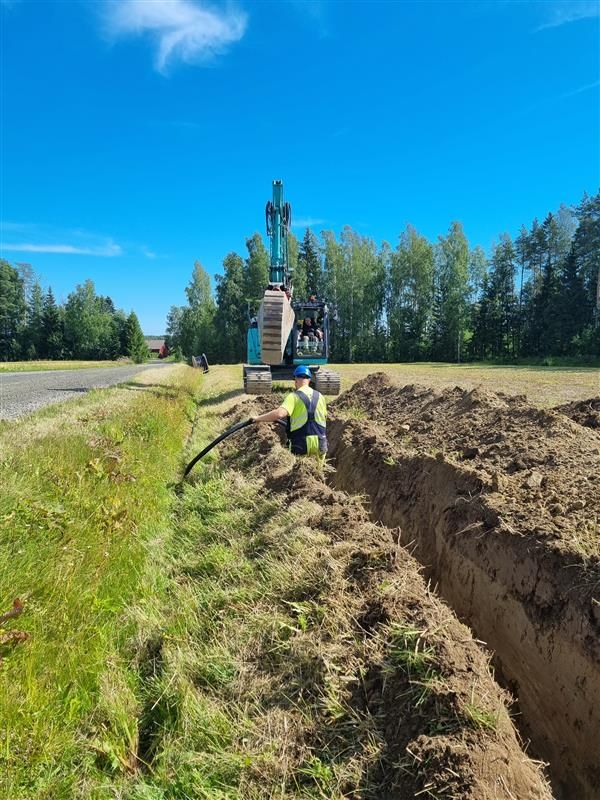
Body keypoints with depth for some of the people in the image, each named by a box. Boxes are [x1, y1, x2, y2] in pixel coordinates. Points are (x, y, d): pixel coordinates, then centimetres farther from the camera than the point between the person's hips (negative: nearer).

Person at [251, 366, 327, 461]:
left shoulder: (294, 396, -9)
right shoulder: (320, 396, 7)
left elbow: (279, 413, -24)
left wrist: (258, 418, -14)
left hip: (302, 444, -4)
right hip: (320, 443, 4)